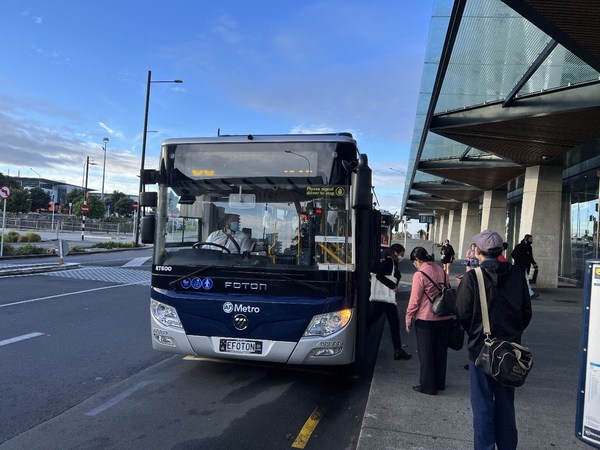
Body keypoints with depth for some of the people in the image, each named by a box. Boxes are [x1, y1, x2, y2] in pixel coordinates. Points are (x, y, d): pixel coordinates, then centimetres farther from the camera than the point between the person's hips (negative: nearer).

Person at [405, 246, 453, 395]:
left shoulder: (419, 274, -15)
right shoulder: (441, 270, 5)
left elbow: (414, 300, -14)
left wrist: (409, 320, -5)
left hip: (426, 320, -6)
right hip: (444, 318, 7)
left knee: (426, 354, 6)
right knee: (440, 352, 16)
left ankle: (427, 386, 14)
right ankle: (440, 383, 28)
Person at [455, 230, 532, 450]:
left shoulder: (472, 277, -15)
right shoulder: (516, 275, -3)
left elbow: (463, 314, -12)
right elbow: (527, 312, 4)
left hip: (481, 348, -4)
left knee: (483, 405, 9)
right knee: (506, 403, 19)